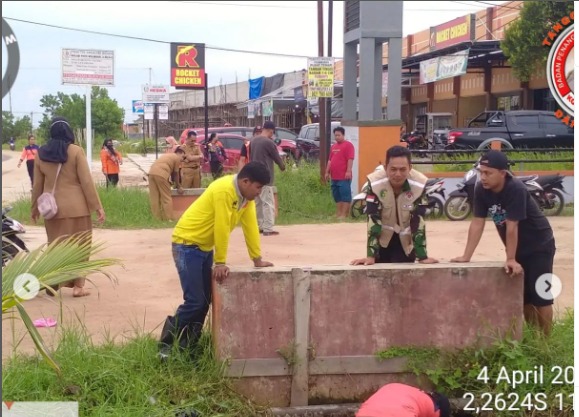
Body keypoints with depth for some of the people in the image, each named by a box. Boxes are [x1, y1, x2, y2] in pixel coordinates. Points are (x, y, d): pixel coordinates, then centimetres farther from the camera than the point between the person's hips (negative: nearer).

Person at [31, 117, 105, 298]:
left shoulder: (41, 154, 4)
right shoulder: (76, 151, -8)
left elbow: (37, 185, 9)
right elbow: (86, 181, -10)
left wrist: (35, 207, 20)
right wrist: (97, 206, -6)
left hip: (52, 208, 3)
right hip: (76, 207, -3)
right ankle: (78, 286, 8)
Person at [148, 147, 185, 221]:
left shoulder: (167, 155, 33)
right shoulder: (177, 158, 11)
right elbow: (176, 174, 14)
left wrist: (169, 182, 45)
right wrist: (178, 187, 24)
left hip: (152, 173, 7)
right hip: (161, 174, -7)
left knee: (155, 198, 9)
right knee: (166, 198, 2)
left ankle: (157, 218, 12)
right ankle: (169, 219, 3)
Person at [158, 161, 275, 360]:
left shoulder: (246, 196, 2)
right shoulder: (224, 190, -25)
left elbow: (250, 226, 5)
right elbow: (222, 228, -24)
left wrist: (257, 260, 5)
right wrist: (220, 262, -20)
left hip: (205, 247, 9)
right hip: (187, 244, -9)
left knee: (205, 300, 7)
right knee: (195, 301, -12)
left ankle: (187, 347, 16)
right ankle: (166, 344, 1)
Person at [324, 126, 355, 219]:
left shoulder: (348, 145, -6)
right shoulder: (333, 146, 19)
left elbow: (350, 159, -14)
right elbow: (330, 160, 22)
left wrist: (348, 171, -20)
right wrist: (327, 172, 18)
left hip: (344, 177, -8)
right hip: (334, 177, 8)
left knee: (345, 196, -6)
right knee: (337, 196, 12)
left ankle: (344, 215, -7)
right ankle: (338, 213, 18)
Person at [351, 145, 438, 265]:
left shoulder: (419, 184, -28)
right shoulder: (374, 183, -30)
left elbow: (419, 221, -23)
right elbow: (373, 220, -28)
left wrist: (422, 257, -26)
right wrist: (370, 255, -32)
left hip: (406, 239, 0)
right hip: (383, 236, 0)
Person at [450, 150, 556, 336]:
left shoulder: (516, 189, -30)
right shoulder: (481, 189, -13)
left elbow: (512, 227, -29)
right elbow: (477, 223, -12)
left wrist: (511, 259, -25)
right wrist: (466, 256, -15)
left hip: (539, 246, -6)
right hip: (518, 247, 6)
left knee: (539, 295, -6)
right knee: (522, 295, 10)